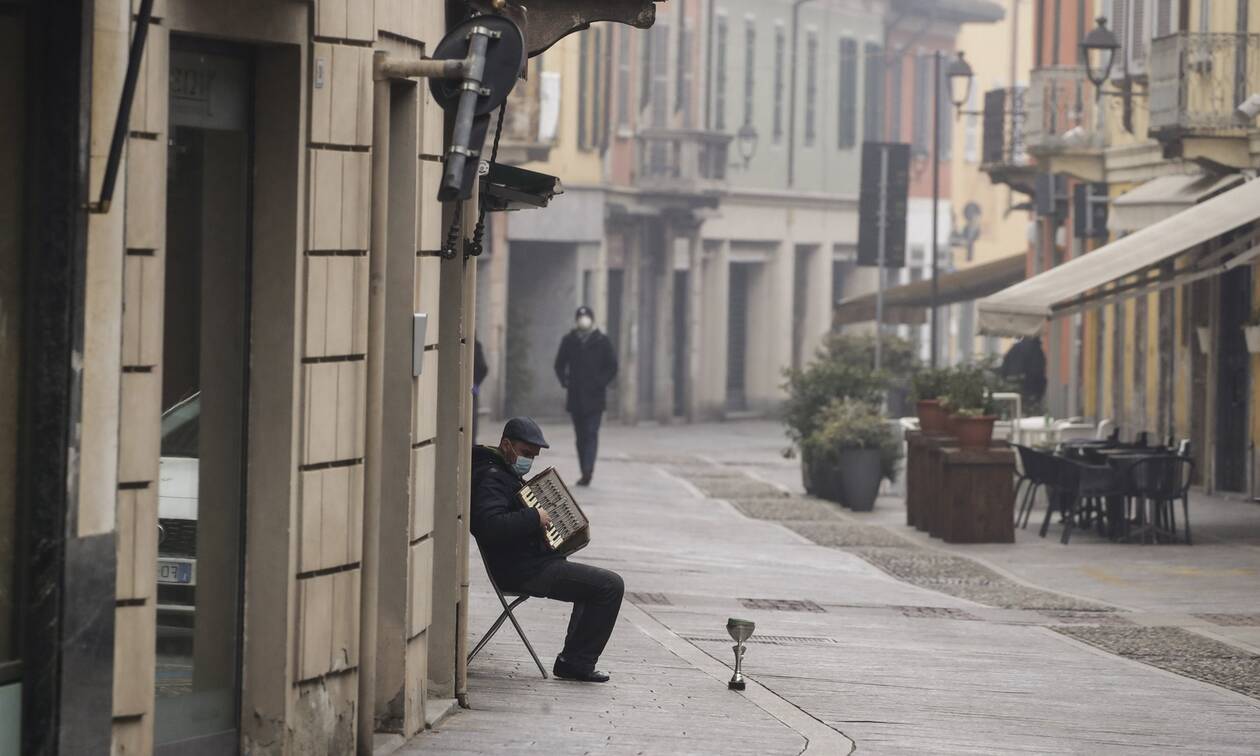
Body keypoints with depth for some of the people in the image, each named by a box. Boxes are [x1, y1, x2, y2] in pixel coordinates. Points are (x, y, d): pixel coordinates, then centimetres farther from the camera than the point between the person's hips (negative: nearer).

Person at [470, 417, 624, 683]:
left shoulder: (505, 472, 17)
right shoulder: (491, 478, -17)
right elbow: (490, 525, -34)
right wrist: (534, 518, -27)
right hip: (524, 571, -12)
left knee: (594, 582, 31)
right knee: (611, 585, -15)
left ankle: (573, 659, 28)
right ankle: (576, 662, -9)